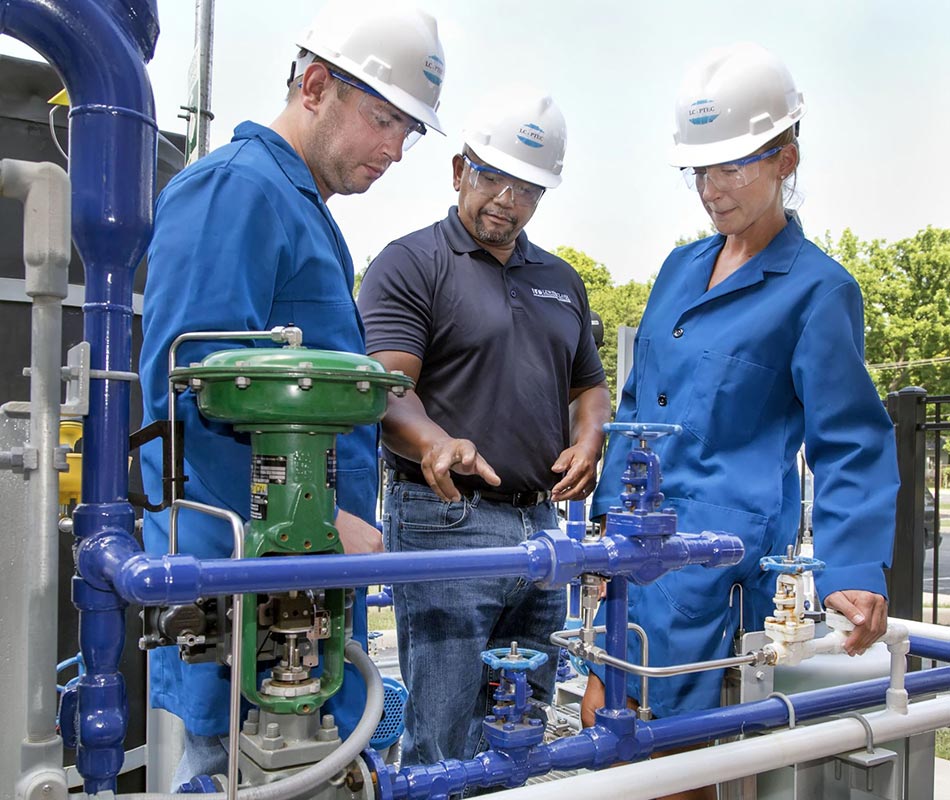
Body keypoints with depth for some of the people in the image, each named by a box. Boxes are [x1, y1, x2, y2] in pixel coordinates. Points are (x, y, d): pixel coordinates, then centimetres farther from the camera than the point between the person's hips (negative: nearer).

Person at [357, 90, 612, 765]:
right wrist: (436, 444, -34)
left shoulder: (562, 281, 18)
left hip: (542, 524, 7)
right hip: (447, 522, -6)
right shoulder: (410, 263, -2)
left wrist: (589, 441, 2)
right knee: (446, 749, -3)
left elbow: (589, 385, 24)